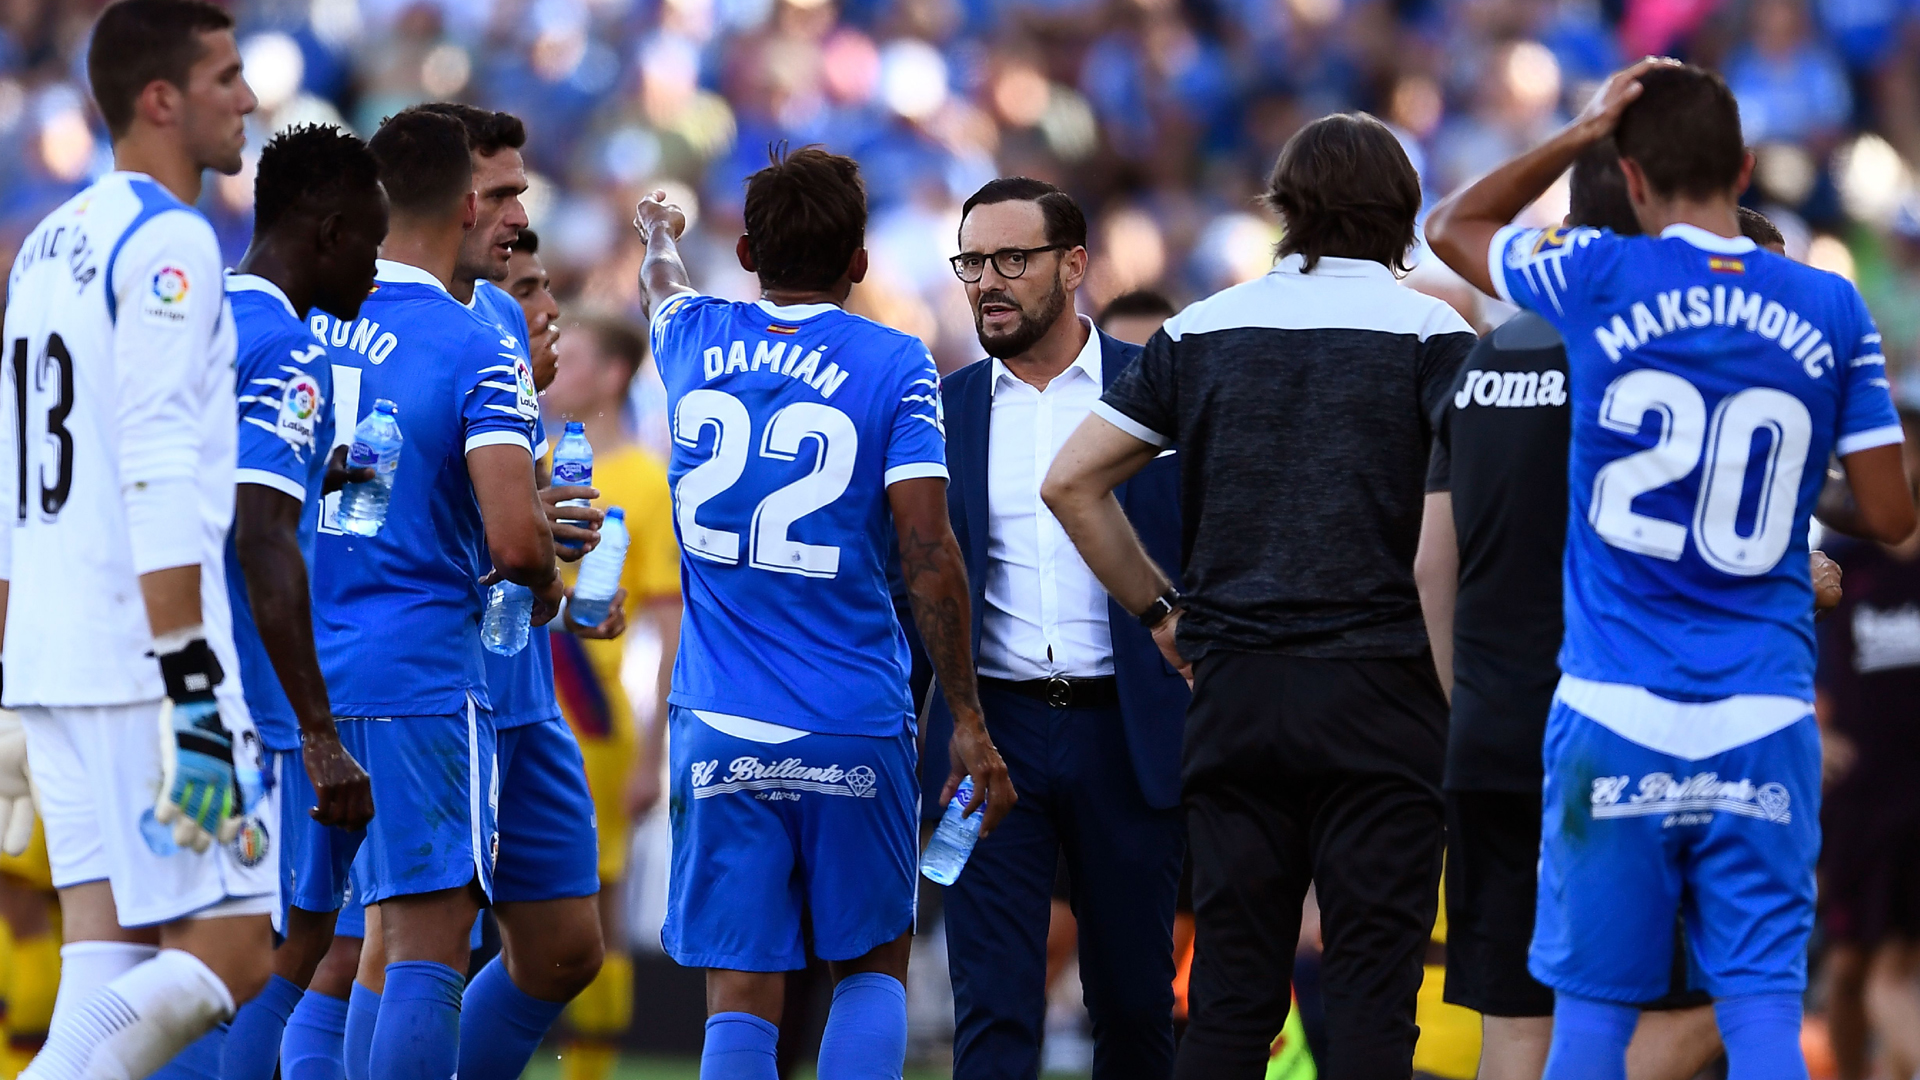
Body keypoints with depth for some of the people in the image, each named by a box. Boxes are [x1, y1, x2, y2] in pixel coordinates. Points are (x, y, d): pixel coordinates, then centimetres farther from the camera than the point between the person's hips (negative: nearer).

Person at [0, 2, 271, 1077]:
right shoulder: (169, 244, -10)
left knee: (110, 961, 6)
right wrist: (188, 676, -21)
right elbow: (159, 482, -18)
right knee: (230, 953, -6)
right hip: (143, 660, -9)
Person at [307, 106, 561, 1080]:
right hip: (420, 671, -6)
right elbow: (514, 539, -19)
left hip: (290, 666, 6)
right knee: (428, 943, -5)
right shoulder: (478, 354, -10)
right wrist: (544, 587, 3)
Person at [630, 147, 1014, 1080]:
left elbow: (661, 286, 33)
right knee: (874, 968, 13)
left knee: (741, 996, 0)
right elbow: (928, 555, -10)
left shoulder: (696, 340, 6)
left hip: (718, 726, 2)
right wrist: (967, 719, -4)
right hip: (854, 726, -2)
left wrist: (659, 235, 56)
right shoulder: (895, 367, -4)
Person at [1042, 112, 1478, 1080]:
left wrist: (1159, 611, 16)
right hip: (1381, 690, -3)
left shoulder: (1201, 331, 9)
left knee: (1230, 997, 6)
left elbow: (1071, 482, 8)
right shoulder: (1429, 333, -1)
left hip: (1234, 689, 3)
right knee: (1369, 995, -3)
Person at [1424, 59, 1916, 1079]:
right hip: (1764, 722, 1)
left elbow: (1451, 227, 16)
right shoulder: (1829, 311, 2)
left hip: (1616, 717, -1)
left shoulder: (1599, 281, -3)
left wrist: (1580, 132, 16)